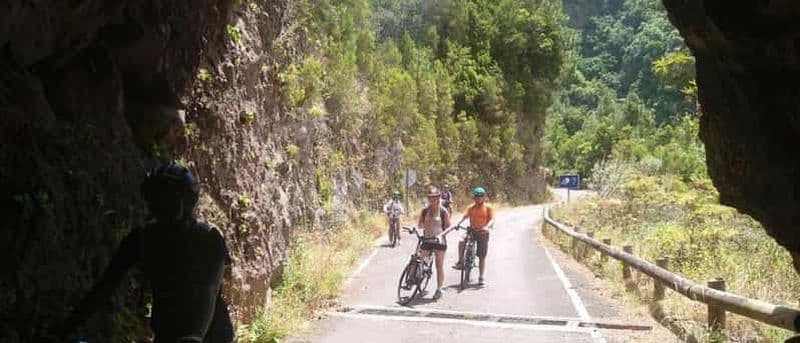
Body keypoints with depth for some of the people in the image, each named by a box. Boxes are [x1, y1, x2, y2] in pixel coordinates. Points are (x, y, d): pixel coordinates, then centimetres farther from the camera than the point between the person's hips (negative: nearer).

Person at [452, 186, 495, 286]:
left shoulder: (488, 208, -2)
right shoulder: (471, 207, 4)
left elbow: (492, 220, -12)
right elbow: (464, 216, -6)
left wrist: (487, 227, -33)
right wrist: (458, 224, -25)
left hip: (483, 233, -2)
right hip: (471, 231, 2)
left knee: (482, 257, 2)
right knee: (461, 241, -29)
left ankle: (481, 278, 12)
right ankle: (460, 262, -14)